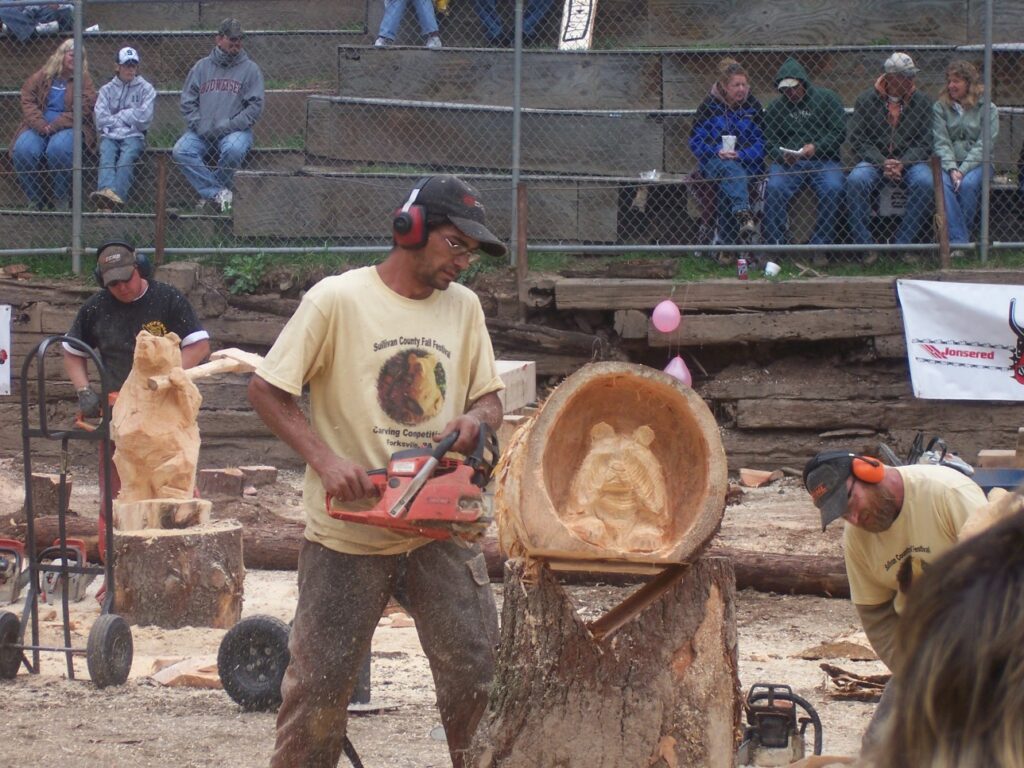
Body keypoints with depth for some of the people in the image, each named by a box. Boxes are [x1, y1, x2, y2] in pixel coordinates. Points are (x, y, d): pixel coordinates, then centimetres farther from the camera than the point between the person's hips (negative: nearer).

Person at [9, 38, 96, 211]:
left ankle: (61, 200, -19)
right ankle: (35, 200, -13)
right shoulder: (40, 77, 14)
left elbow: (83, 109, -5)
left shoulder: (84, 81, 9)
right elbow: (28, 101, 4)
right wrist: (40, 125, -15)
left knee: (58, 149, -37)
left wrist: (55, 126, -16)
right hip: (38, 126, 2)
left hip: (67, 127, -2)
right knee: (23, 150, -29)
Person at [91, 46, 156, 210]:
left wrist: (118, 117, 3)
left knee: (126, 158, -32)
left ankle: (116, 194, -53)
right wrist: (128, 118, 0)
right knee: (107, 155, -31)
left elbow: (144, 117, -1)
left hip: (134, 136, -1)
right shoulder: (107, 90, 16)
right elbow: (101, 119, 3)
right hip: (110, 135, 1)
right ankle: (106, 190, -55)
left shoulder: (146, 89, 12)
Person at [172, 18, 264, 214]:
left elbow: (255, 107, -3)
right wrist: (200, 126, -8)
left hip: (236, 131, -3)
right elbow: (187, 102, 9)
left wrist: (228, 126, -13)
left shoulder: (250, 69, 4)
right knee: (180, 151, -25)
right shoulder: (202, 67, 11)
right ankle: (218, 193, -23)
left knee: (234, 149, -36)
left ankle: (209, 191, -12)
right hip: (201, 132, 3)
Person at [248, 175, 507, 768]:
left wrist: (475, 419, -10)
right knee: (320, 682, 2)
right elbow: (267, 390, -6)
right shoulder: (337, 301, -8)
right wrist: (325, 459, -17)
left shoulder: (464, 307, 8)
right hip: (349, 535, -4)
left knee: (478, 673, 1)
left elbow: (490, 400, 15)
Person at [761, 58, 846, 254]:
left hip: (823, 160, -1)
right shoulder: (775, 108, 16)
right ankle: (774, 244, -25)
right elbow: (770, 142, 13)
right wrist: (783, 155, -9)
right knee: (774, 188, -30)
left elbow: (840, 132, 3)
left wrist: (816, 147, -12)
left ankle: (820, 245, -25)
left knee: (832, 189, -32)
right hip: (788, 162, 1)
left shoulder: (826, 98, 8)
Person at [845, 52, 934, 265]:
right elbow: (857, 141, -3)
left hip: (909, 161, 1)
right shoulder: (867, 100, 0)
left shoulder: (921, 102, 4)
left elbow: (925, 144, 2)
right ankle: (866, 246, -26)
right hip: (874, 160, -1)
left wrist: (902, 164, -16)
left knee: (924, 182, -32)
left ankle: (903, 243, -21)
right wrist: (883, 163, -17)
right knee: (856, 180, -33)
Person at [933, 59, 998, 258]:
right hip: (949, 163, 1)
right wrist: (951, 169, -17)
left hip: (976, 163, -1)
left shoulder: (987, 108, 3)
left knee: (968, 184, -34)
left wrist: (963, 170, -17)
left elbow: (984, 145, -5)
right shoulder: (940, 107, 9)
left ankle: (963, 233, -22)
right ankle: (958, 241, -37)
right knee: (944, 184, -32)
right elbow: (941, 142, 0)